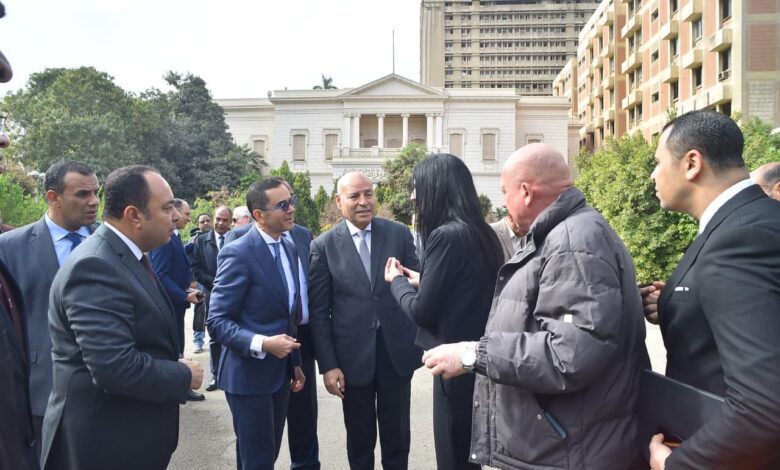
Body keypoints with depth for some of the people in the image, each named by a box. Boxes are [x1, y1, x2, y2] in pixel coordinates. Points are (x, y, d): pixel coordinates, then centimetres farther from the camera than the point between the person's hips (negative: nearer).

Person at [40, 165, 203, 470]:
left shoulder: (126, 256, 8)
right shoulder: (96, 267, -24)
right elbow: (115, 368, -31)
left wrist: (176, 370, 3)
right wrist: (183, 376, -18)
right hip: (107, 444, -9)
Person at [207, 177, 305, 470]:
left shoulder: (290, 249, 8)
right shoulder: (238, 253, -17)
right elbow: (217, 321, -18)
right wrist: (262, 344, -31)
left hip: (280, 372, 8)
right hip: (249, 374, -7)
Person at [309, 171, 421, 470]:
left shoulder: (399, 234, 1)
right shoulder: (324, 245, -3)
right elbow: (318, 311, -3)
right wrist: (328, 364, -6)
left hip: (397, 350, 1)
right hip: (353, 356, -1)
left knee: (397, 436, 14)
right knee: (359, 440, 15)